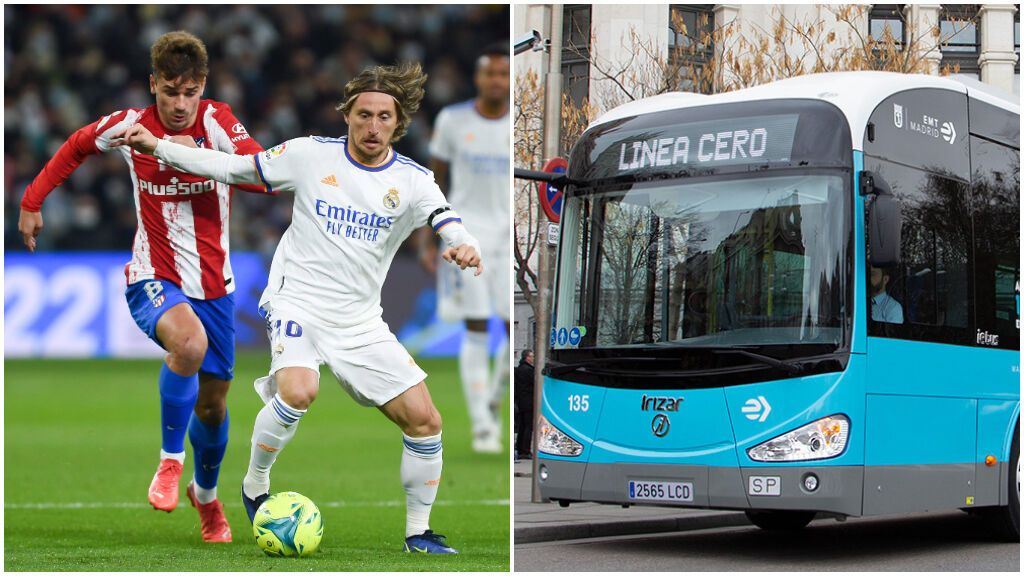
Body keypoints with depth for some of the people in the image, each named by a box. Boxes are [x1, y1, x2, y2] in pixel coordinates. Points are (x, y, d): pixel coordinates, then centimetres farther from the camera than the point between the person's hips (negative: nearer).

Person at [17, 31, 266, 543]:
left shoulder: (217, 122, -11)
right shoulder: (129, 125, -7)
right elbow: (77, 146, 13)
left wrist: (196, 155, -37)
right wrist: (33, 201, 13)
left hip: (213, 285, 2)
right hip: (153, 278, -2)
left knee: (213, 403, 12)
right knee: (189, 342, -36)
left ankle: (206, 493, 42)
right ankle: (170, 459, -15)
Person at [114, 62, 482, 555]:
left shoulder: (412, 180, -2)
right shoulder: (312, 154, -3)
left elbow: (449, 224, -18)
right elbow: (234, 168, 4)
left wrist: (466, 247, -42)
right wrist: (157, 147, -2)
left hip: (361, 323, 3)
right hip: (297, 303, -3)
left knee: (424, 421, -5)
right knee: (299, 390, -32)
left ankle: (418, 533, 14)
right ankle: (254, 486, -5)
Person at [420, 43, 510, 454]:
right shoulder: (452, 120, 1)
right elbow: (435, 180, 8)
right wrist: (427, 239, 2)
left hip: (513, 233, 1)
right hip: (466, 230, -1)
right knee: (476, 329, -7)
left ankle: (493, 402, 20)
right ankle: (482, 426, -2)